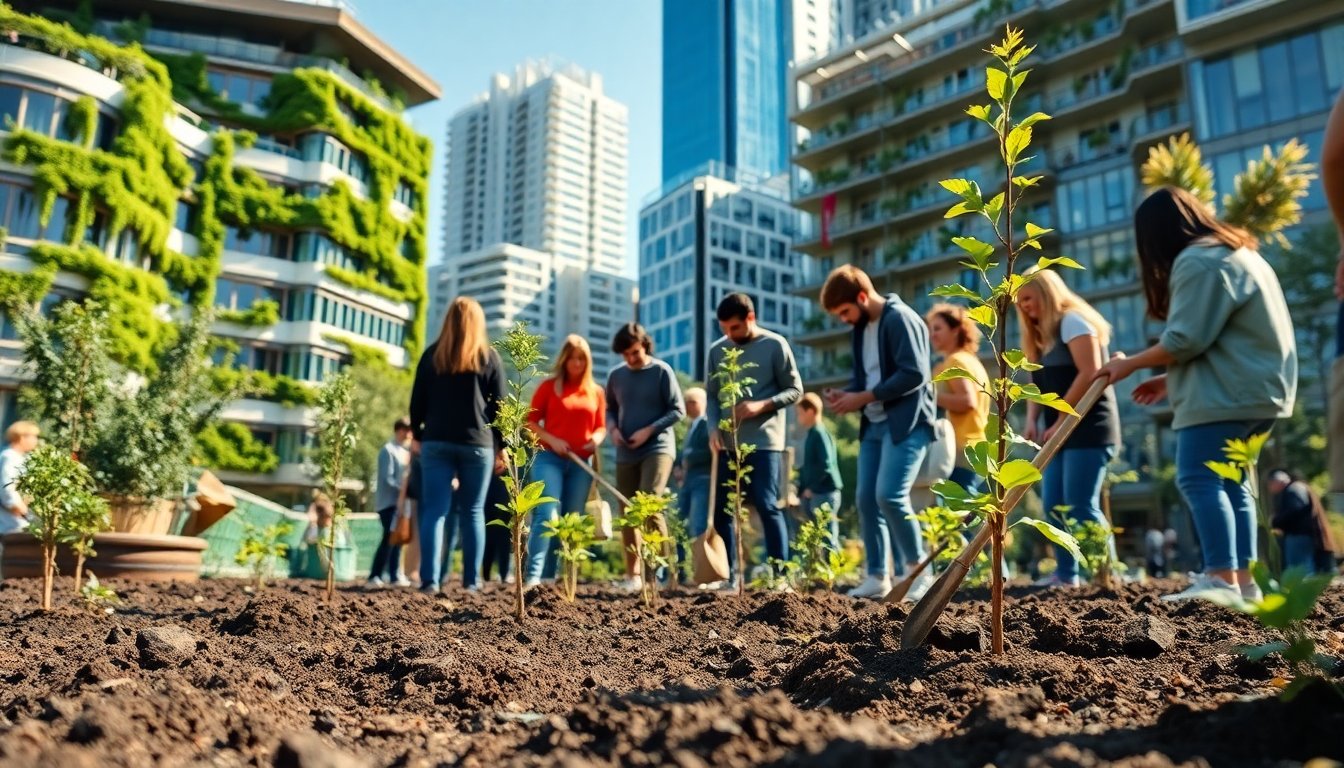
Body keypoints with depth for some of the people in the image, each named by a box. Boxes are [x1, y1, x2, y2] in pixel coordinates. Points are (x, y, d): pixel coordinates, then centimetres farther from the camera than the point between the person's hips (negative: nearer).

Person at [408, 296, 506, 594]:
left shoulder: (432, 354, 8)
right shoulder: (489, 357, 4)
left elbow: (418, 400, 9)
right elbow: (498, 405, 4)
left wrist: (417, 435, 18)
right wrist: (501, 446, 8)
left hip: (436, 441, 1)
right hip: (478, 444, -1)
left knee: (434, 510, -1)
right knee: (473, 512, 5)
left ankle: (429, 579, -9)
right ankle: (471, 580, 4)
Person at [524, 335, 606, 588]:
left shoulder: (597, 392, 12)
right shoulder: (549, 386, 4)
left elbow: (601, 426, 16)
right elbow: (531, 421, 3)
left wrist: (597, 439, -6)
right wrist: (551, 440, -12)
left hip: (581, 462, 4)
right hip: (550, 458, -4)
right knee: (546, 515, -17)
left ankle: (549, 576, 12)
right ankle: (532, 576, -20)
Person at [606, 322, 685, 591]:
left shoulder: (662, 371, -3)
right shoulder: (616, 375, 9)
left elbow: (678, 410, -4)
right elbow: (610, 408, 19)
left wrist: (649, 430, -14)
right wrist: (613, 428, -2)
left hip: (657, 448, -5)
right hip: (625, 454, 5)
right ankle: (633, 574, 16)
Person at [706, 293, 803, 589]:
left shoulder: (775, 345, -3)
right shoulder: (717, 350, 9)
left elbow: (795, 390, -2)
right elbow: (712, 395, 13)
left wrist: (762, 405, -17)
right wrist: (713, 427, -4)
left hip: (764, 442, -5)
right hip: (728, 443, 5)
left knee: (767, 506, -8)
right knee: (720, 509, 6)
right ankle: (732, 574, 17)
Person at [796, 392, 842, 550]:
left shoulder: (820, 433, -13)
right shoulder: (811, 435, 16)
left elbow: (826, 465, -21)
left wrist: (811, 487, -15)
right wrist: (801, 489, 14)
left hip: (824, 493, -10)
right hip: (813, 494, 10)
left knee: (828, 537, -7)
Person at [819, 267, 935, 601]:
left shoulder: (900, 318, -11)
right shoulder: (861, 328, 16)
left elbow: (914, 374, -19)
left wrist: (864, 397, -17)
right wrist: (846, 396, 0)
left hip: (905, 422, -9)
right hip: (873, 424, 9)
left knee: (890, 495, -17)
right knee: (866, 499, 3)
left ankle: (920, 571, 0)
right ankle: (878, 577, 11)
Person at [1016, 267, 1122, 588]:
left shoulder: (1072, 320, -7)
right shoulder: (1043, 336, 20)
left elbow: (1090, 374, -17)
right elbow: (1039, 383, 17)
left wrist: (1059, 422, -16)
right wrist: (1032, 420, -1)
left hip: (1088, 428, -9)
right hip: (1060, 431, 9)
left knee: (1081, 508, -12)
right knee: (1054, 507, 5)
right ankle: (1066, 575, 11)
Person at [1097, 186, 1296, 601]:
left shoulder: (1196, 261, -10)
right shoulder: (1236, 254, 24)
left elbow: (1186, 339, -17)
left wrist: (1131, 363, -3)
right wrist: (1171, 380, 23)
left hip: (1224, 393, -11)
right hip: (1252, 388, 11)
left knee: (1199, 479, -13)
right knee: (1228, 481, 11)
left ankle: (1222, 579, -19)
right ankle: (1242, 578, 11)